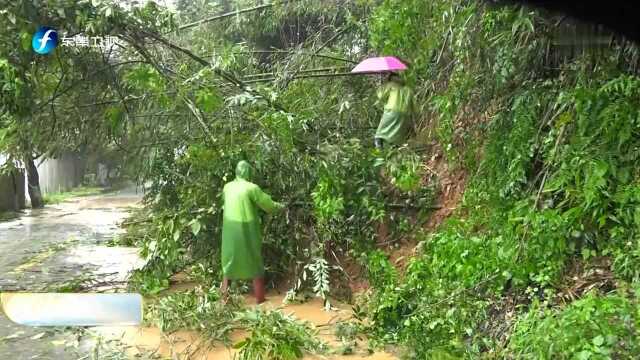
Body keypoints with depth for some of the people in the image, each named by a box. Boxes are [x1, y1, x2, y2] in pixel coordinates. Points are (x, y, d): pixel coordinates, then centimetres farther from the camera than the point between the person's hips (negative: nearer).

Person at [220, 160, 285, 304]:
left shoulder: (227, 187, 2)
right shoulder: (252, 188, -16)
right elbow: (268, 205, -8)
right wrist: (281, 207, 12)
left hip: (230, 230, 5)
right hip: (247, 230, -5)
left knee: (229, 261, 18)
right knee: (255, 261, 9)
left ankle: (224, 296, 22)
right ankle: (259, 298, 16)